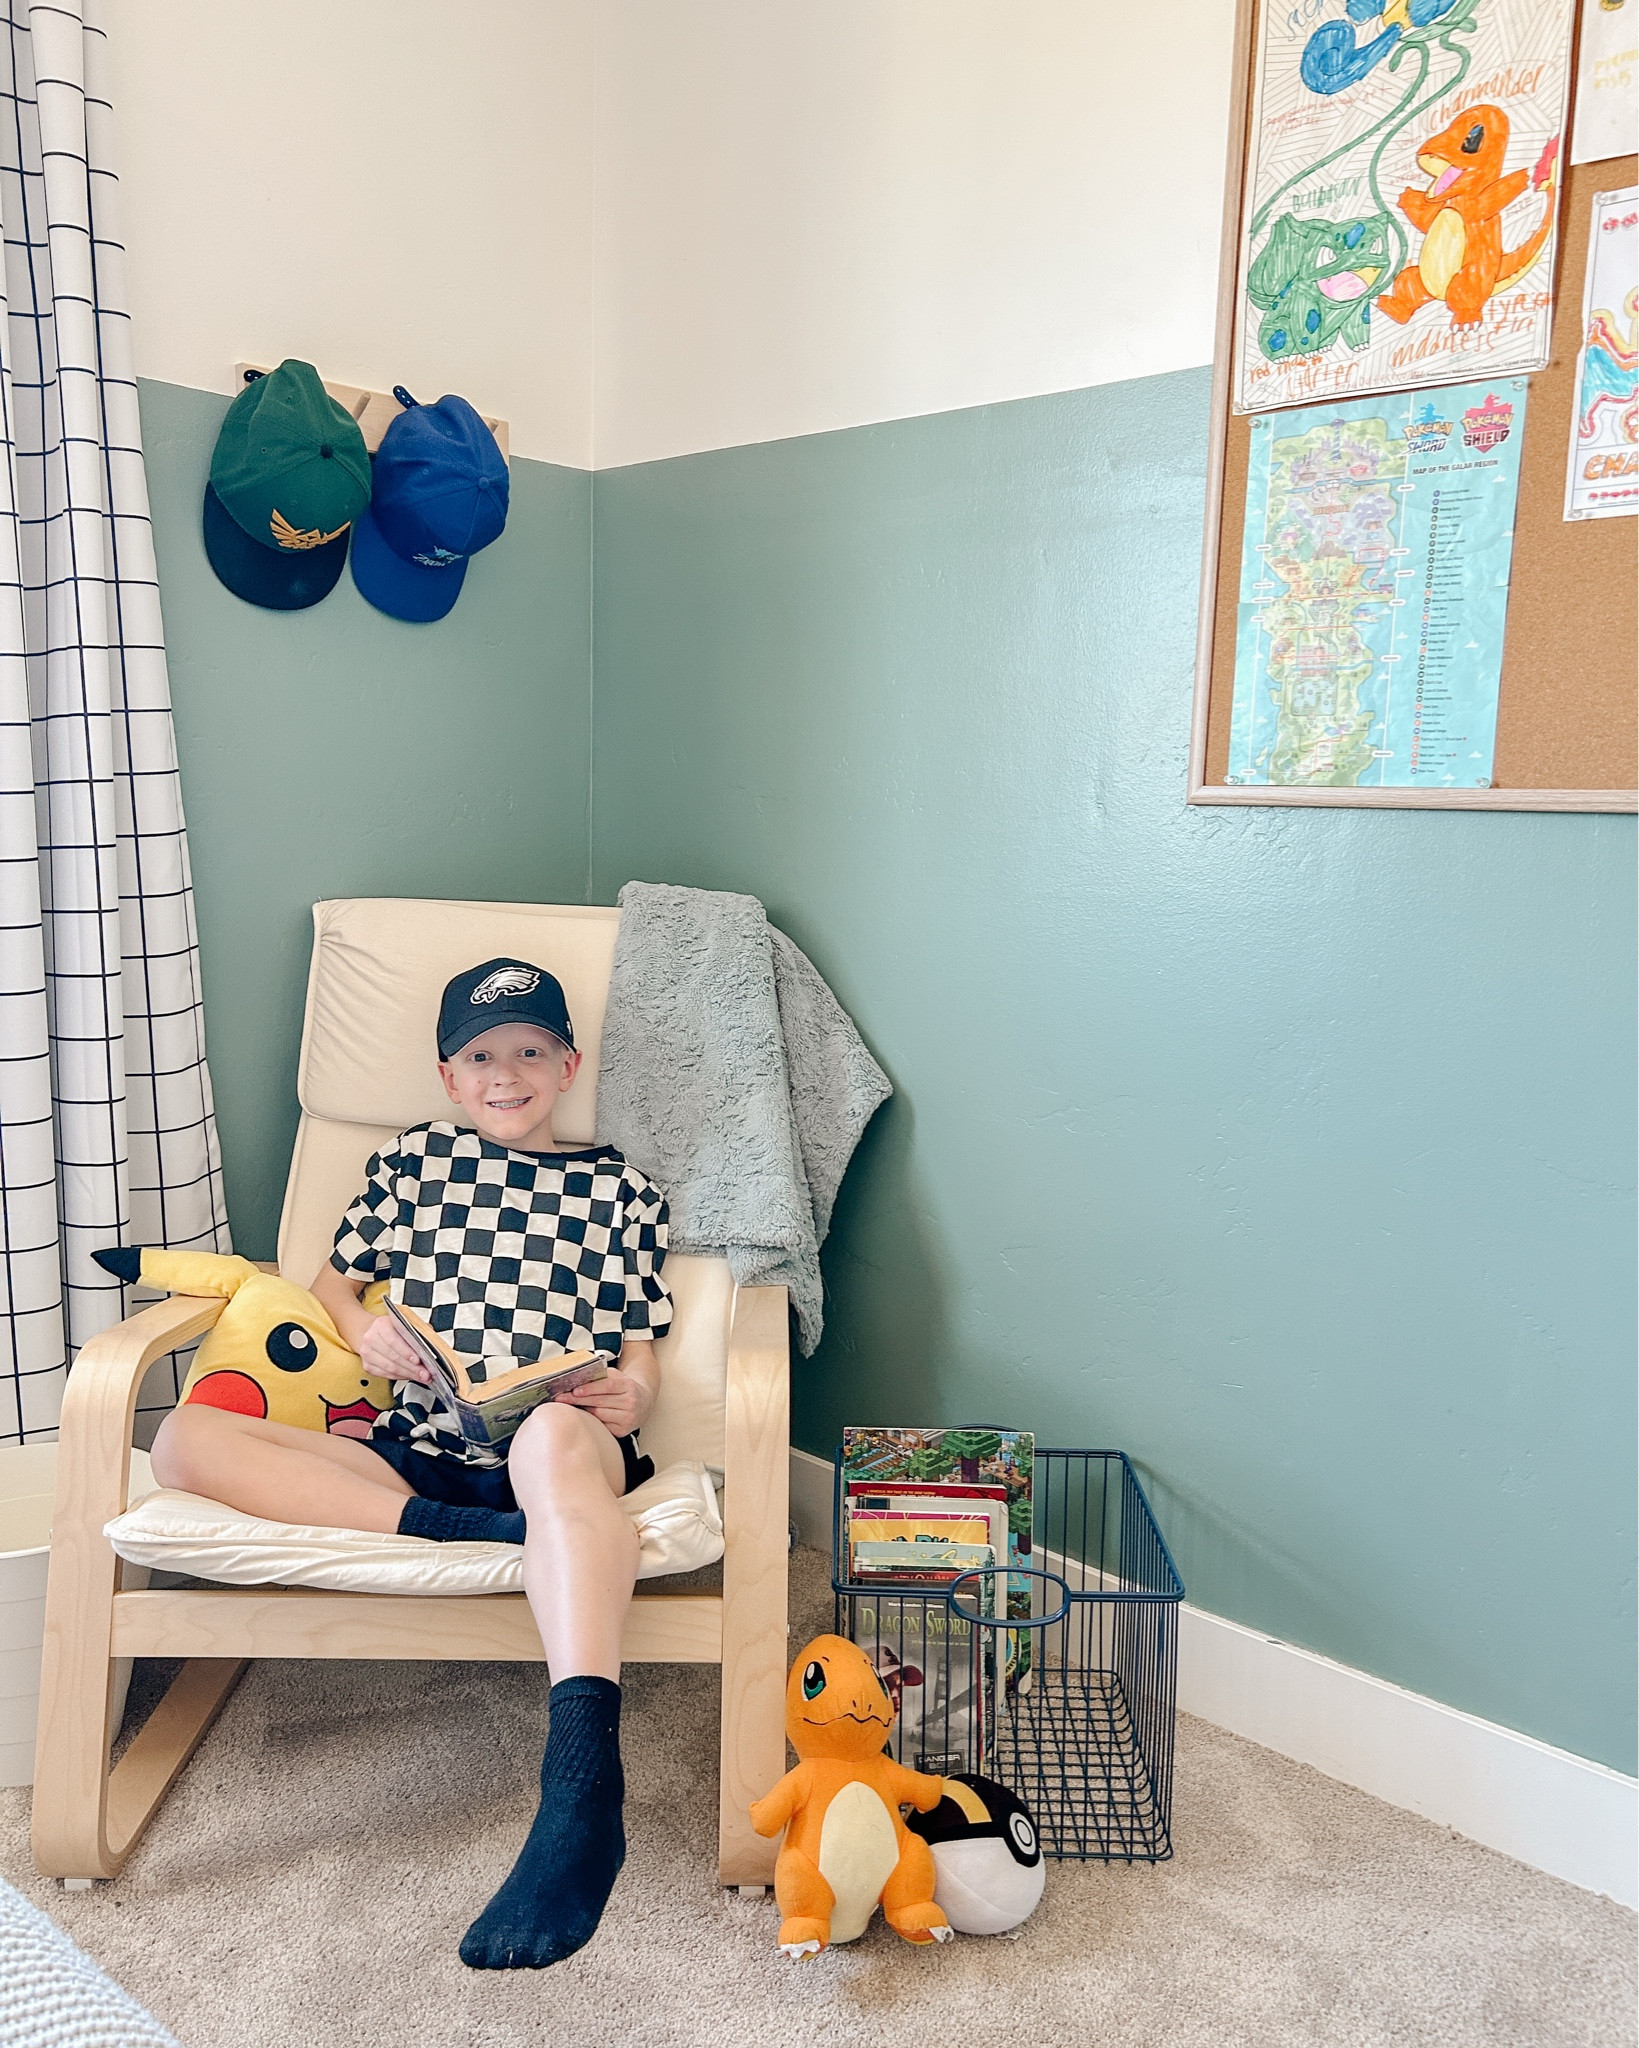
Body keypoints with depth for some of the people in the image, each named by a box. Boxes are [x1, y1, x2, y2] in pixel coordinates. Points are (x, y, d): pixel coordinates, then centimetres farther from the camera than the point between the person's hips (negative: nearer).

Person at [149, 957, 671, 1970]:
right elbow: (334, 1284, 27)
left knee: (557, 1433, -43)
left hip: (567, 1449, -3)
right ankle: (488, 1537, -33)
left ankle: (584, 1784, -52)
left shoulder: (622, 1189, 17)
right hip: (414, 1455, 4)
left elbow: (638, 1362, 14)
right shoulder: (413, 1159, 21)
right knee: (187, 1438, -20)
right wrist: (366, 1330, 2)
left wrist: (627, 1400, -11)